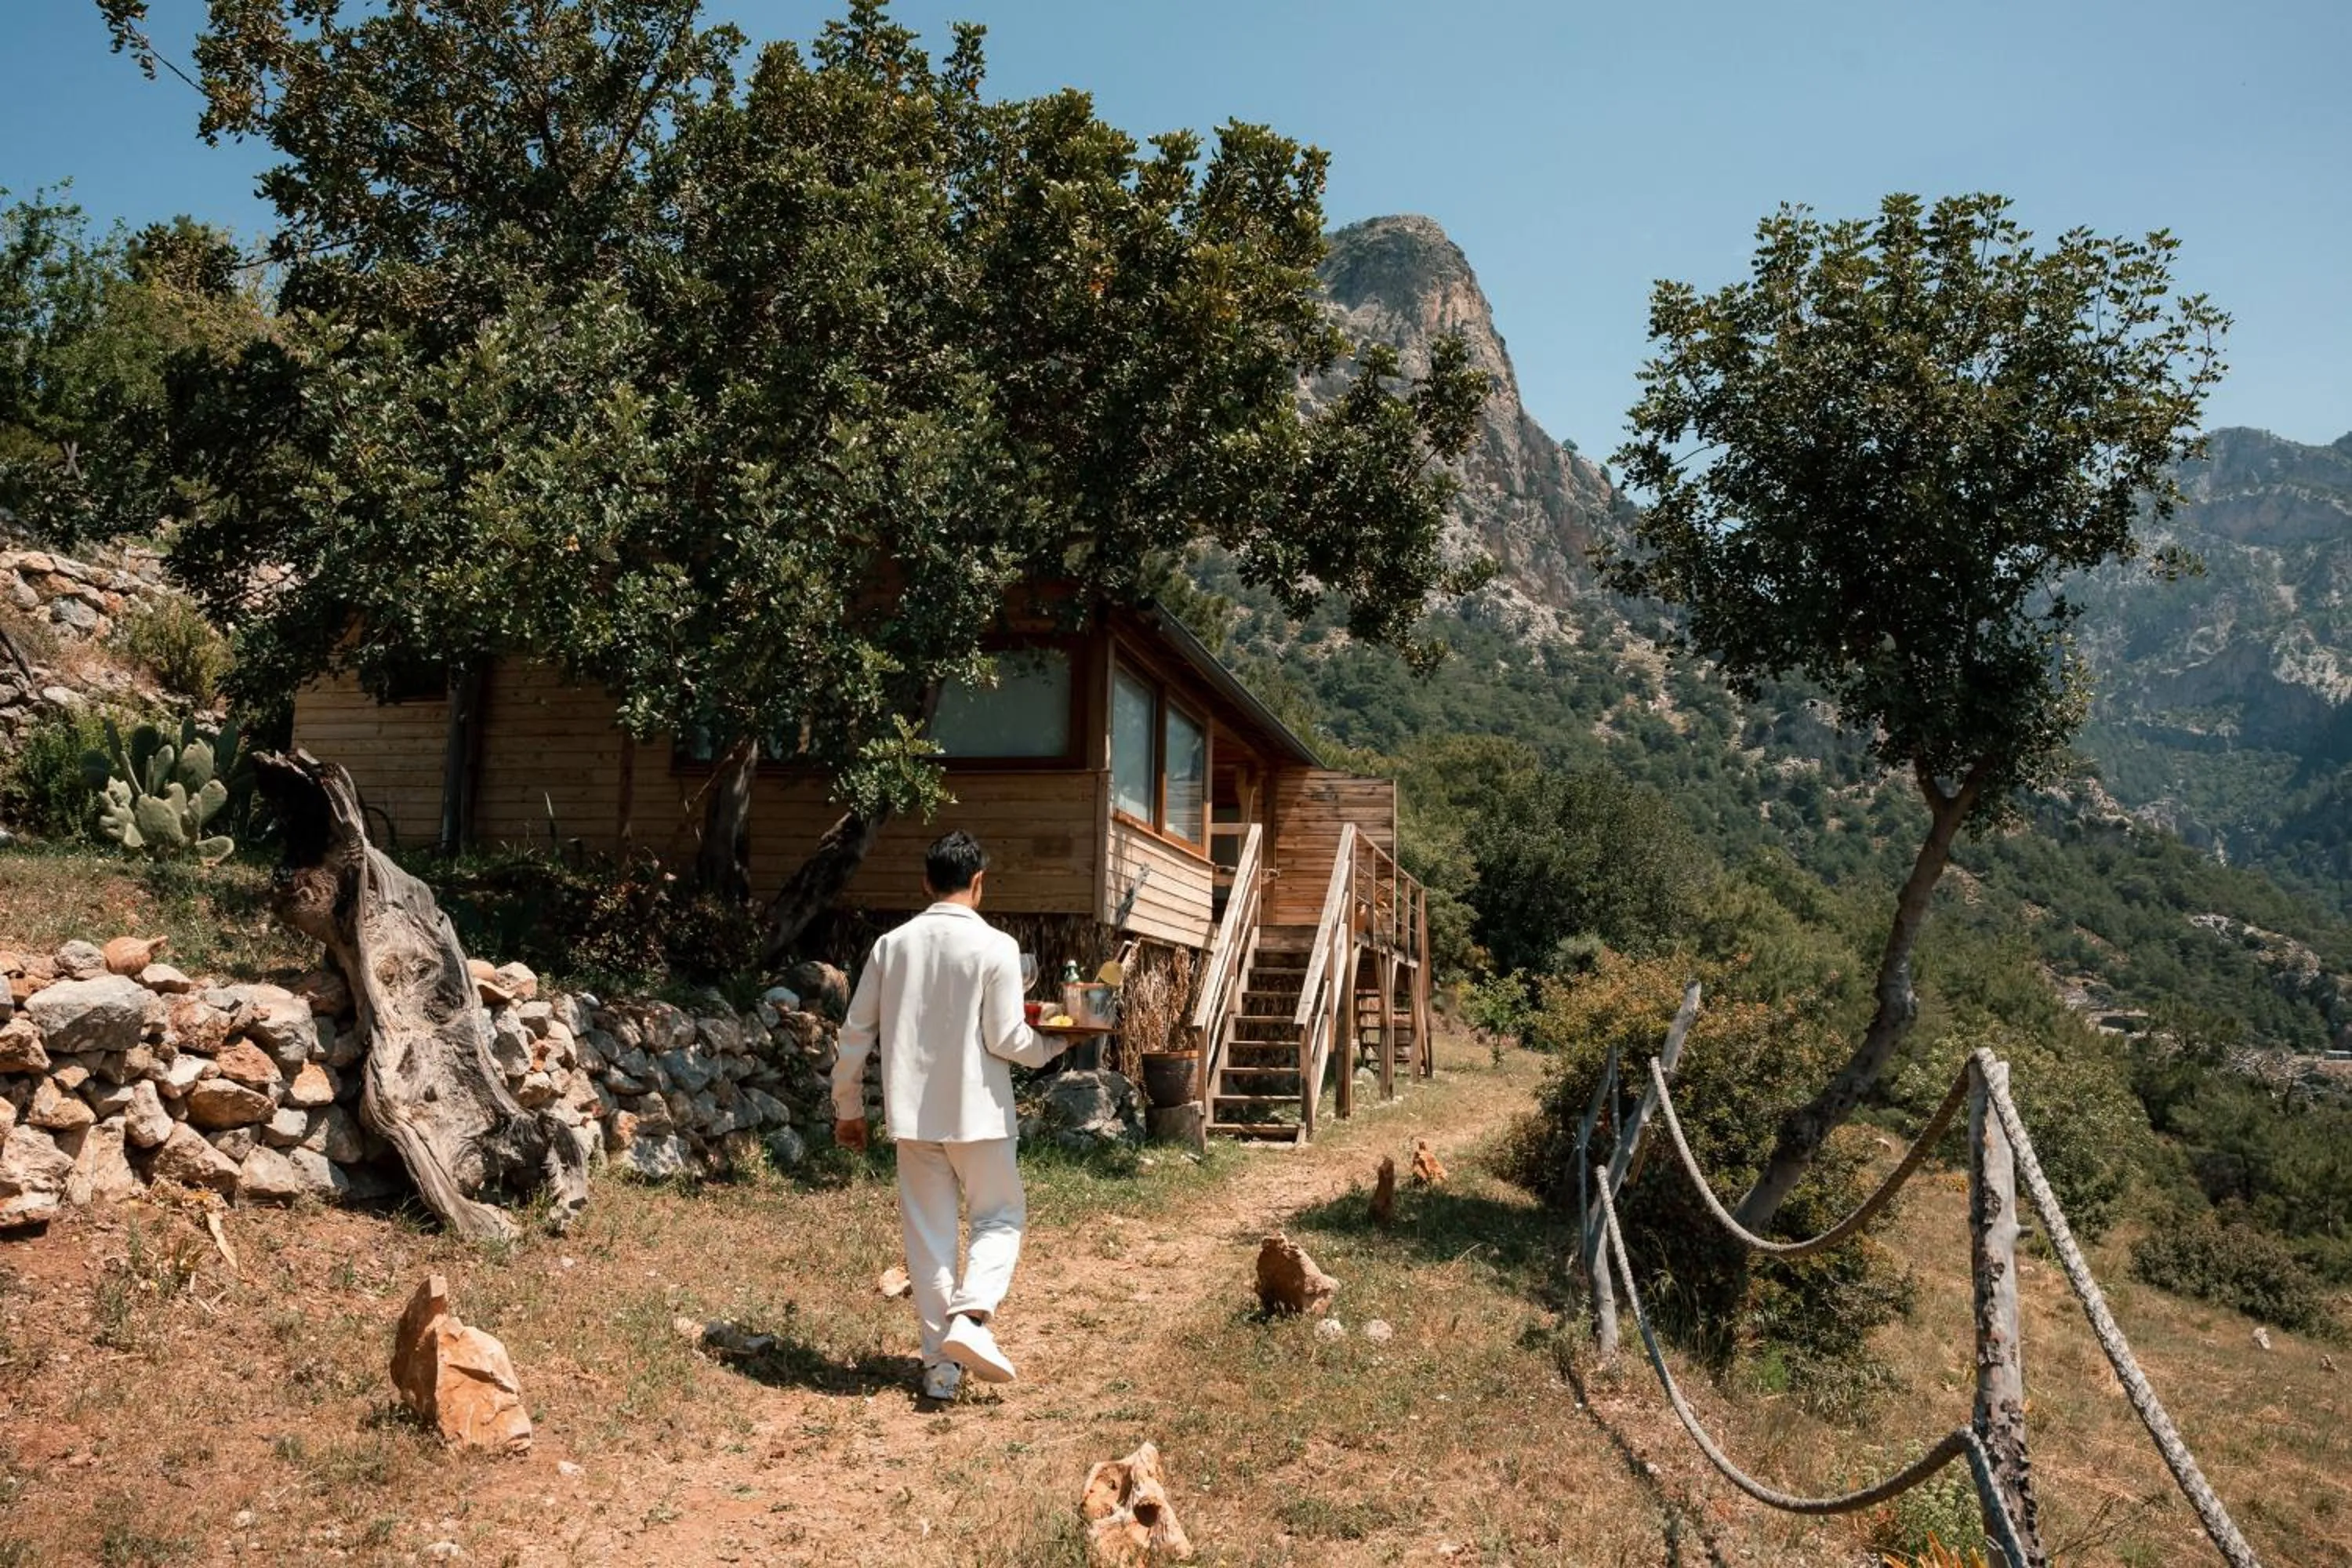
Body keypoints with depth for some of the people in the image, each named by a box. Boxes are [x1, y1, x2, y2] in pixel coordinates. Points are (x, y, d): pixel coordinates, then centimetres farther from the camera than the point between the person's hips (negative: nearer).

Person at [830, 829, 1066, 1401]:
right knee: (1000, 1216, 12)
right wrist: (1055, 1043, 8)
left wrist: (848, 1107, 16)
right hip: (976, 1112, -3)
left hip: (913, 1114, 4)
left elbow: (856, 1032, 5)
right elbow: (1005, 1038, -12)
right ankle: (970, 1316, -10)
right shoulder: (995, 947, -11)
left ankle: (941, 1360, 13)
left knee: (928, 1232, 11)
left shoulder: (892, 944, 2)